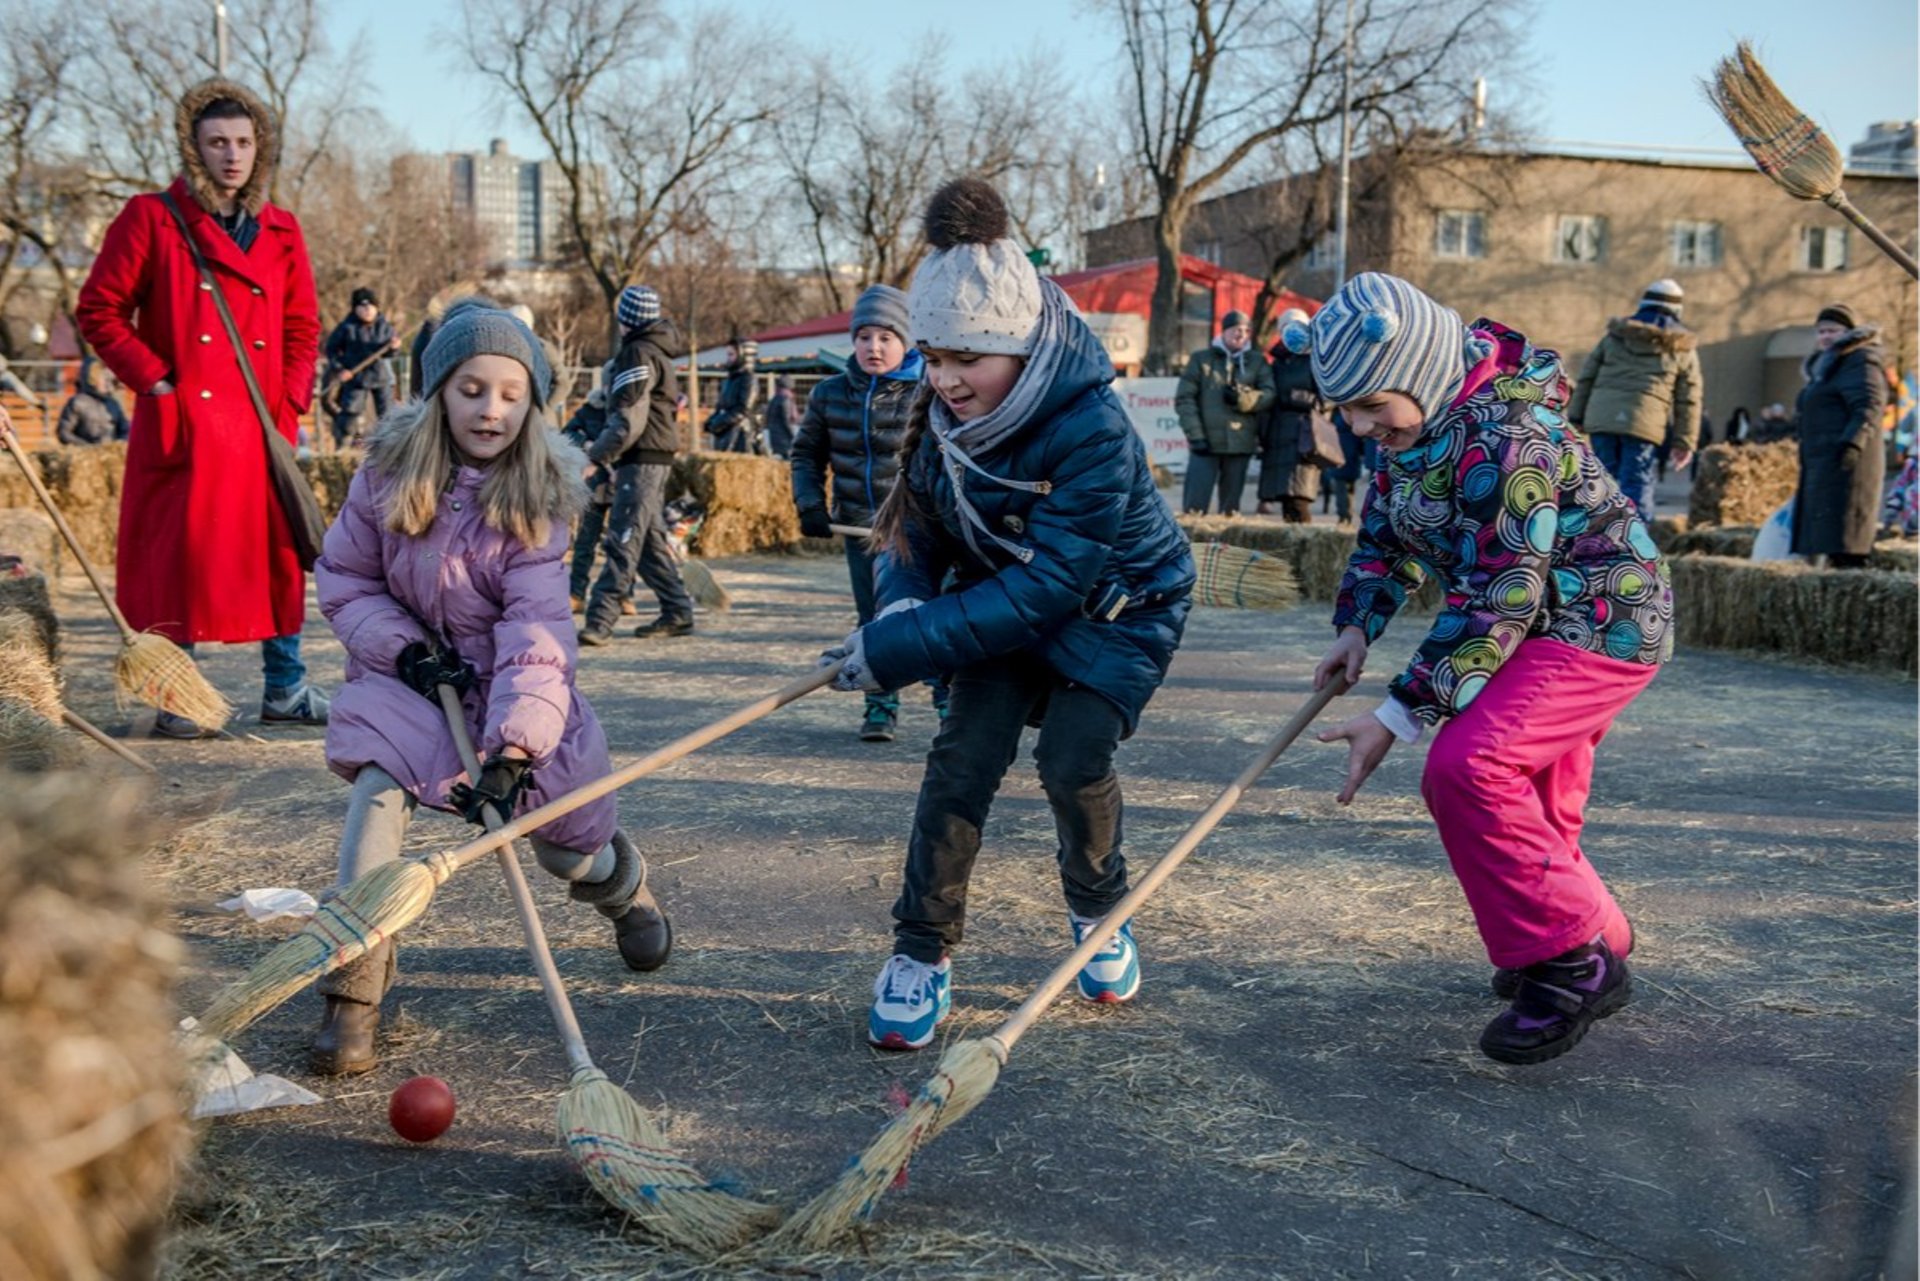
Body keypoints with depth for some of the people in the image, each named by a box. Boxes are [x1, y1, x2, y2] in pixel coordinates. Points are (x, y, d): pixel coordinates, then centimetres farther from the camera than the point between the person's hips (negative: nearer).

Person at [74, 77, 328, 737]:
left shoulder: (280, 230, 12)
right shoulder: (151, 219, -1)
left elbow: (303, 324, 16)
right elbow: (98, 309, -1)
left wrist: (293, 400, 4)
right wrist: (154, 380, -8)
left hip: (264, 424, 4)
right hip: (184, 422, -4)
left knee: (280, 551, 6)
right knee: (180, 551, -2)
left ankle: (286, 689, 18)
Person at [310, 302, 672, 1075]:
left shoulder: (536, 499, -17)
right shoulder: (388, 474, -11)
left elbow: (535, 631, -26)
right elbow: (344, 578, -2)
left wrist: (513, 748, -37)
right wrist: (401, 647, -19)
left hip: (510, 684, -1)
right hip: (412, 672, 1)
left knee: (568, 851, 5)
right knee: (377, 786, -28)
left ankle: (622, 880, 46)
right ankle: (354, 990, -18)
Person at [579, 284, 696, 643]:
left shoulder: (639, 353, -12)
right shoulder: (655, 349, 18)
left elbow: (629, 421, -20)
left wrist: (596, 454, -17)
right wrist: (605, 451, 19)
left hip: (642, 459, -10)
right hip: (655, 457, 10)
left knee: (622, 541, -13)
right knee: (651, 539, 14)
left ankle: (599, 620, -17)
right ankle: (677, 612, 19)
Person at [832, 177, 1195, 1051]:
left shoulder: (1095, 435, -33)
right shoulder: (950, 416, -13)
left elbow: (1042, 590, -35)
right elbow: (918, 524, 1)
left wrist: (896, 650, -36)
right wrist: (903, 604, -22)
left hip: (1117, 609, -4)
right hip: (1006, 597, 5)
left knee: (1073, 757, -18)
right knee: (965, 753, -11)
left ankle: (1098, 910, 14)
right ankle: (921, 952, 0)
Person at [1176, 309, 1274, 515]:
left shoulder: (1256, 362, 11)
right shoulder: (1201, 359, 5)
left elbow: (1269, 395, -1)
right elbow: (1184, 399, -1)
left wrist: (1243, 399, -19)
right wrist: (1195, 435, -10)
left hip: (1241, 443, 2)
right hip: (1205, 443, -2)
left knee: (1231, 505, 8)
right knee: (1195, 505, -5)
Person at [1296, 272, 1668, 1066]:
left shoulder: (1506, 438, -29)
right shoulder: (1412, 420, 0)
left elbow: (1495, 601, -29)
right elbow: (1388, 527, 13)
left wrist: (1401, 716, -28)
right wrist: (1358, 626, -2)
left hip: (1601, 620, -10)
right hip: (1535, 621, 10)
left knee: (1468, 768, -25)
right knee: (1529, 808, 16)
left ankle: (1572, 962, -12)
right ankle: (1595, 938, 39)